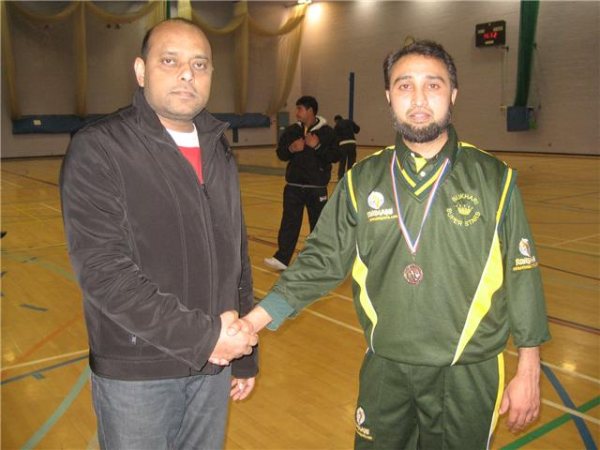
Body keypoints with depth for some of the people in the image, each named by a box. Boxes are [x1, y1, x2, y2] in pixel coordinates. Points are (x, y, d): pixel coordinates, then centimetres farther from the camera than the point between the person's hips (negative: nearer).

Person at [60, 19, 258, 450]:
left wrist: (245, 354, 14)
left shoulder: (219, 152, 7)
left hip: (214, 365, 5)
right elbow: (102, 270, -19)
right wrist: (202, 334, -21)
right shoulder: (97, 150, -11)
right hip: (136, 372, -5)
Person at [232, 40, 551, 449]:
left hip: (469, 375, -1)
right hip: (384, 370, 2)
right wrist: (258, 317, -11)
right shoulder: (363, 180, -3)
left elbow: (521, 274, -2)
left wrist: (529, 370, 0)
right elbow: (323, 259, -2)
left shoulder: (494, 179, -7)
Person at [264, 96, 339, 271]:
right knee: (289, 222, -1)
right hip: (294, 185, 2)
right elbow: (280, 153, 8)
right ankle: (282, 258, 0)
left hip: (317, 187, -2)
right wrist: (291, 149, -12)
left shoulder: (326, 132, -5)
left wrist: (318, 146, -20)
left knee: (319, 224, 10)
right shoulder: (291, 130, 5)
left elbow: (335, 156, -9)